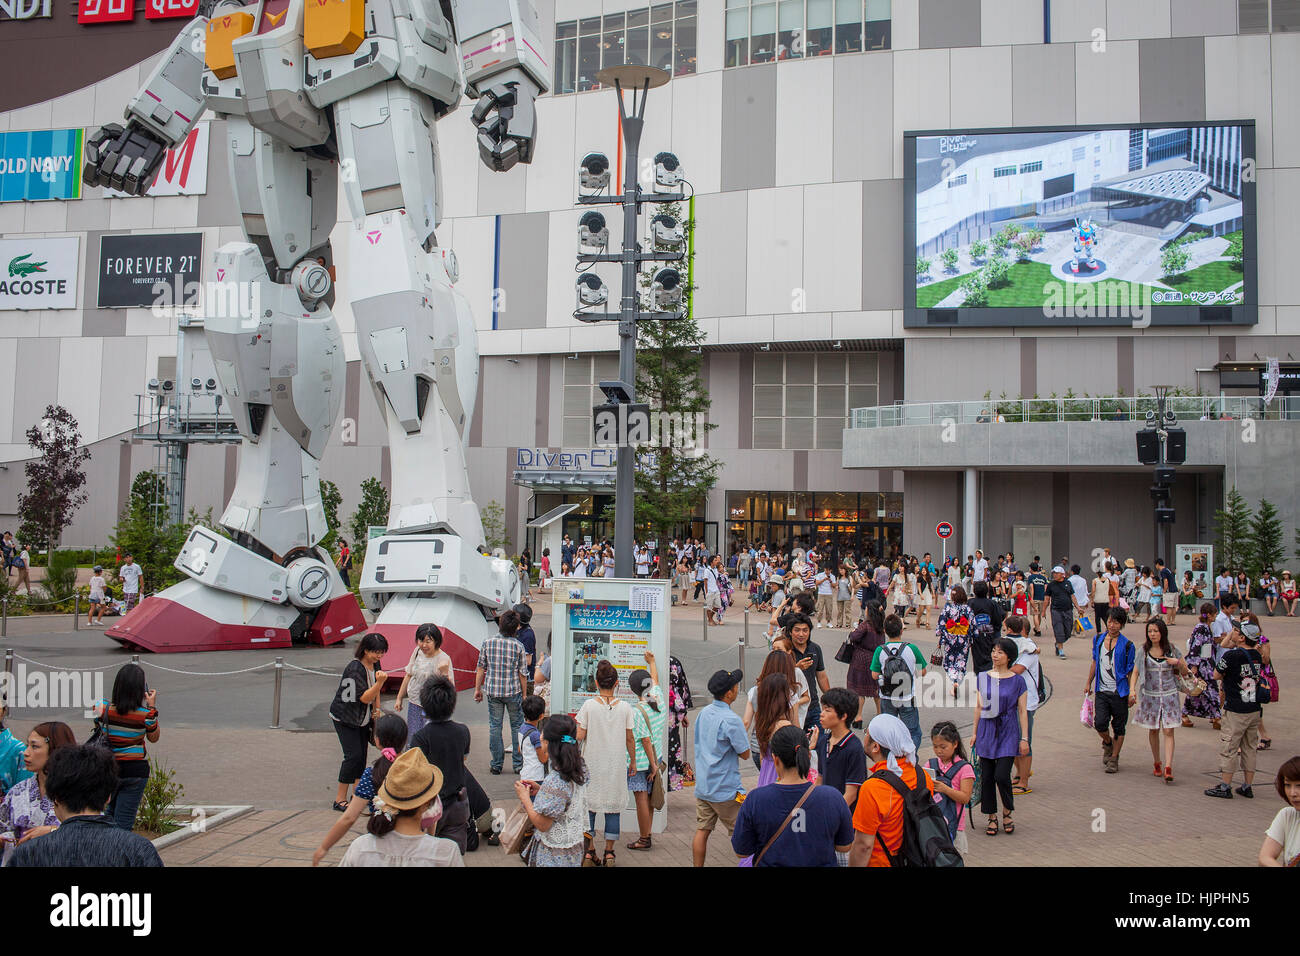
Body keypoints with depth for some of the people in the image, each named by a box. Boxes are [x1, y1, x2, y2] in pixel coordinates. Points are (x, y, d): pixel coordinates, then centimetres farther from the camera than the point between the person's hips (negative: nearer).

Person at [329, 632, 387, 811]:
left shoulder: (375, 664, 0)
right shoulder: (354, 669, -26)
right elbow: (365, 697, -28)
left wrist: (376, 709, 15)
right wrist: (380, 682, -40)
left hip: (363, 718, 8)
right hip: (344, 718, -8)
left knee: (362, 755, 8)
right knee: (353, 756, -13)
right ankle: (340, 799, -4)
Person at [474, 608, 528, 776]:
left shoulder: (488, 643, -3)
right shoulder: (518, 646, -8)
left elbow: (480, 668, 2)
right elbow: (522, 673, -5)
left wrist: (477, 689, 12)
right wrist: (524, 694, 5)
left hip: (492, 690, 1)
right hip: (513, 691, -1)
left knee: (494, 726, 9)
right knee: (517, 726, 11)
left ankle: (496, 765, 13)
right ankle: (518, 764, 14)